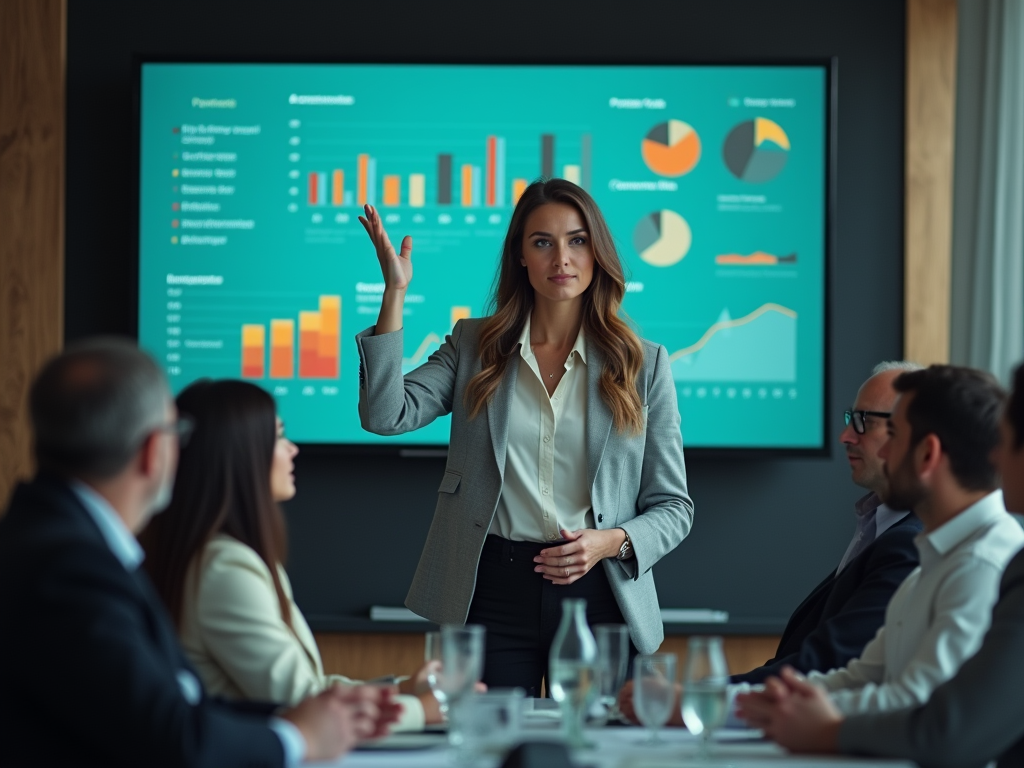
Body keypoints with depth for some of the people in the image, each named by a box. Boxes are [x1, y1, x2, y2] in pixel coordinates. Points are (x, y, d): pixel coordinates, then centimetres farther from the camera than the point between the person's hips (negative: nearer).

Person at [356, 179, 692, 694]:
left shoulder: (643, 363, 5)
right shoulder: (473, 347, 7)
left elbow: (673, 507, 7)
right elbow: (384, 415, -9)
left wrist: (611, 542, -12)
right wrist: (395, 295, -12)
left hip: (598, 592, 0)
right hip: (492, 592, 0)